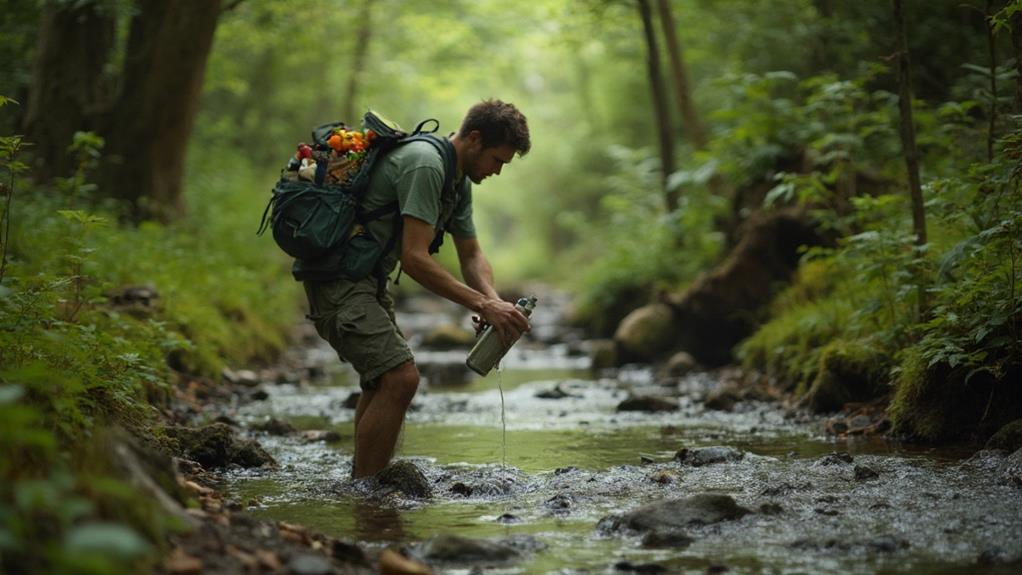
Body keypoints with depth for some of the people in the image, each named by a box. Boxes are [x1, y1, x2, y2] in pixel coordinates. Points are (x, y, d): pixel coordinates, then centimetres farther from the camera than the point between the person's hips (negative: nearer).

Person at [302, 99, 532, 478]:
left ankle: (363, 483, 36)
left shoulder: (460, 182, 11)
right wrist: (483, 306, -25)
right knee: (400, 377, -20)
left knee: (382, 379, 23)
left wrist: (494, 301, -6)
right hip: (339, 276, -11)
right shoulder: (425, 165, -22)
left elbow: (471, 254, 15)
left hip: (369, 278, 11)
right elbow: (414, 259, -27)